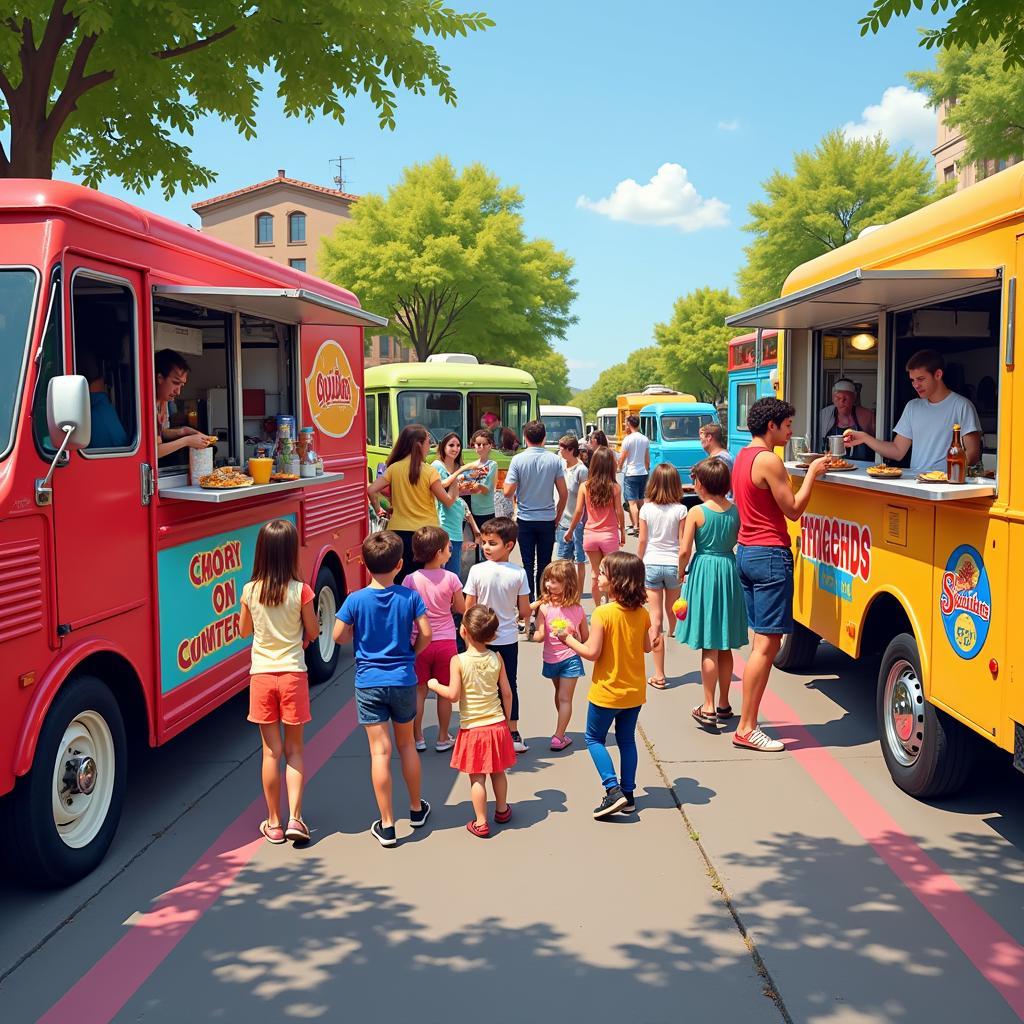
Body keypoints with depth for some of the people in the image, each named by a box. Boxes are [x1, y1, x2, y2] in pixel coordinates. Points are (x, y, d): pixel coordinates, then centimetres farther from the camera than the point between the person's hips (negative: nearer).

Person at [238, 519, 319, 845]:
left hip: (261, 675, 2)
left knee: (271, 750, 9)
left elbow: (244, 630, 11)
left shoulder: (250, 591, -4)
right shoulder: (301, 590, -11)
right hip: (292, 673, -1)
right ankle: (294, 819, 4)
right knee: (294, 750, 11)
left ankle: (274, 822, 16)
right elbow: (313, 632, -2)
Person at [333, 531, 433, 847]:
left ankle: (387, 826, 3)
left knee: (380, 751, 0)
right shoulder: (410, 597, -8)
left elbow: (339, 636, -5)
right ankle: (416, 809, 33)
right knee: (406, 744, 18)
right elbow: (426, 634, -6)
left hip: (368, 683, -2)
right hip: (403, 680, 2)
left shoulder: (356, 600, -11)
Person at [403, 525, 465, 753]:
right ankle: (443, 739, 20)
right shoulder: (451, 578, -10)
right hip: (446, 641, 0)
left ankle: (417, 738, 17)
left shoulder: (411, 580, -10)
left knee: (419, 691, 12)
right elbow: (461, 608, 0)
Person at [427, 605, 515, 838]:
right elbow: (507, 693, 0)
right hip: (497, 725, 4)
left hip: (472, 728, -4)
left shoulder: (458, 661, -15)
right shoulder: (496, 658, -4)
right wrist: (506, 720, 14)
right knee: (498, 772, 19)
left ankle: (481, 823, 10)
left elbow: (453, 694, -18)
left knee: (477, 777, 5)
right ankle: (502, 810, 36)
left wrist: (435, 685, 1)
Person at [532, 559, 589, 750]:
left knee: (564, 698, 5)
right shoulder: (545, 607, -6)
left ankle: (558, 736, 9)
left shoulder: (577, 609, -8)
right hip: (551, 659, 0)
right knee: (560, 695, 11)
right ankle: (561, 733, 15)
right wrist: (537, 635, -13)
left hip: (570, 658, 0)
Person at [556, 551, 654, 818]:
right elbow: (647, 647, 5)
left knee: (594, 738, 11)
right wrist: (656, 639, 25)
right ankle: (628, 794, 22)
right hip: (635, 690, 6)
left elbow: (592, 653, -20)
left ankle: (613, 789, -2)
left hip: (607, 691, -6)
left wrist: (568, 639, -7)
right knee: (627, 740, 18)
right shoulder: (642, 613, -3)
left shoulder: (603, 613, -22)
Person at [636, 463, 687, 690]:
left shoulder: (646, 509, -4)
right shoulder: (680, 510, -6)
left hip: (651, 564, 0)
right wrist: (682, 569, 4)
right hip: (673, 565, 0)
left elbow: (642, 541, 1)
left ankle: (659, 675, -1)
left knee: (656, 620, -1)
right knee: (672, 614, 22)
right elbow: (682, 543, -5)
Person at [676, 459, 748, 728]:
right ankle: (724, 705, 23)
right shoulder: (736, 510, 1)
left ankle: (708, 708, 3)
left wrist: (681, 573, 3)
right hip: (730, 572, 4)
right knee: (725, 647, 13)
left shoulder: (697, 512, -12)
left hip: (704, 572, -4)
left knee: (709, 648, 1)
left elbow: (685, 551, -13)